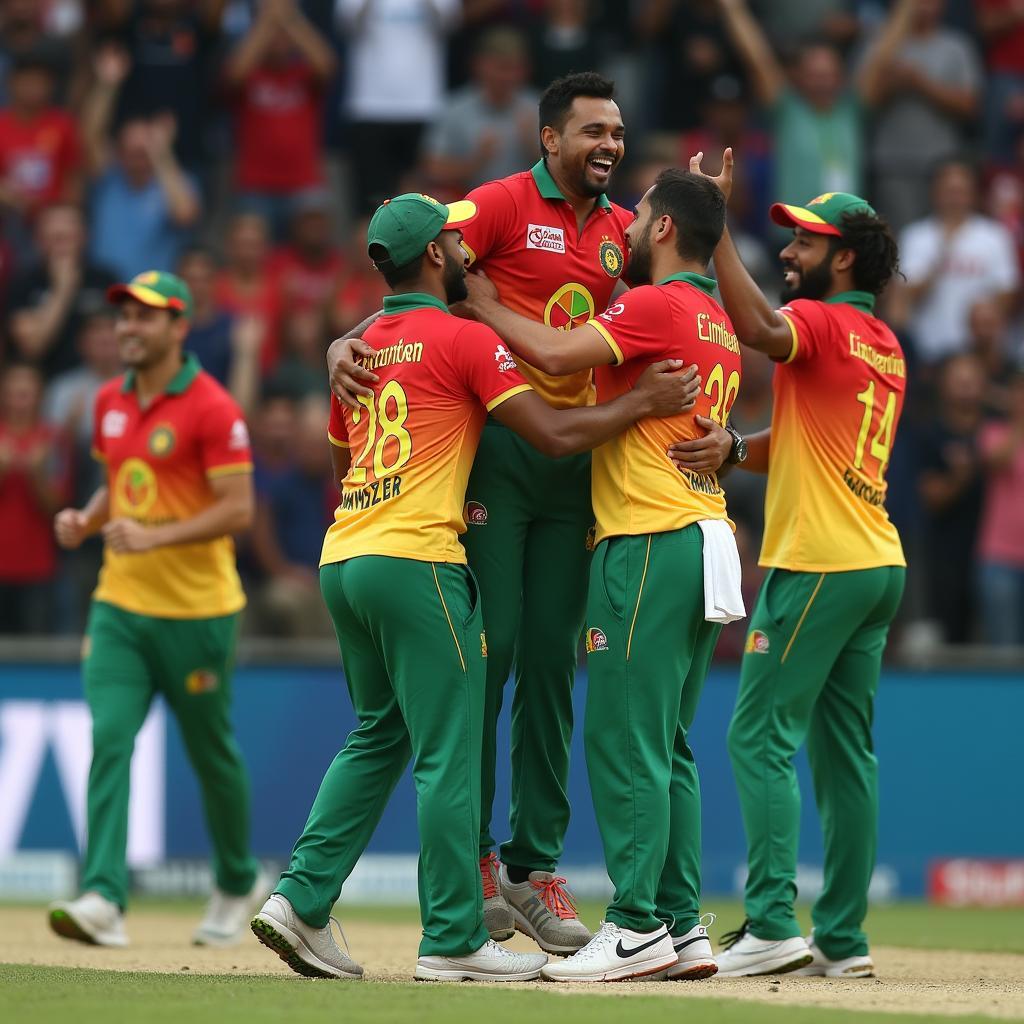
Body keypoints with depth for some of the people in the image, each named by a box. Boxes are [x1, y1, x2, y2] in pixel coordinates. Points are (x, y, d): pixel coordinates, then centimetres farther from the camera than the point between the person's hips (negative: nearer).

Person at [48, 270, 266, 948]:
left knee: (212, 754, 9)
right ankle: (104, 900, -20)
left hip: (196, 611, -5)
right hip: (120, 605, 5)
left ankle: (238, 886, 31)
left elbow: (239, 510, -15)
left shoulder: (211, 408, -12)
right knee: (108, 740, -12)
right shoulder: (111, 403, 10)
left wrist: (156, 536, -24)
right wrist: (86, 520, 4)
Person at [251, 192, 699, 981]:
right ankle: (454, 940, -3)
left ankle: (302, 899, 8)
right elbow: (555, 434, -12)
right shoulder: (463, 339, -6)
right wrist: (645, 403, -1)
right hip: (415, 561, -8)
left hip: (341, 561, 8)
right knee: (448, 752, -4)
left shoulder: (362, 348, 17)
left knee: (380, 736, 18)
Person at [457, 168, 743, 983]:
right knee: (666, 747, 11)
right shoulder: (720, 326, 19)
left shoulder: (657, 305, -9)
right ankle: (683, 926, 10)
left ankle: (637, 927, -10)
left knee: (624, 739, -8)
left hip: (649, 542, -9)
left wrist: (483, 305, -4)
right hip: (705, 541, 9)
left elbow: (558, 355, -17)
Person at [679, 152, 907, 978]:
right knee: (845, 751, 9)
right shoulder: (886, 347, 18)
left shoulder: (823, 321, -9)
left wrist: (714, 225, -27)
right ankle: (843, 939, 9)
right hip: (878, 567, 9)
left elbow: (760, 328, -31)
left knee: (760, 738, -9)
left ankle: (773, 926, -16)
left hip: (817, 567, -9)